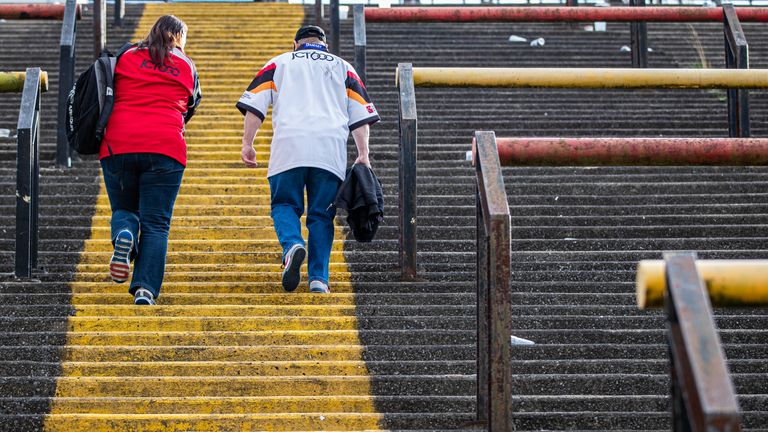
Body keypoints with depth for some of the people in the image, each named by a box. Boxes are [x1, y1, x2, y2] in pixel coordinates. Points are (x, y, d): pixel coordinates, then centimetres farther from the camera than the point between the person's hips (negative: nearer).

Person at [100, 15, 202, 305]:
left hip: (118, 146, 1)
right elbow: (191, 106, 24)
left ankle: (124, 235, -16)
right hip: (165, 148, -1)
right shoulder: (186, 66, 13)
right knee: (155, 224, 1)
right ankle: (146, 288, -15)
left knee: (123, 209, 19)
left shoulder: (127, 56, 12)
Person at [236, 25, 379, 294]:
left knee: (284, 205, 8)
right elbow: (361, 113, 14)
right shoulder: (342, 67, 24)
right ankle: (318, 277, -5)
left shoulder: (279, 63, 21)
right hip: (331, 147, 1)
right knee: (322, 213, 6)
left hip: (289, 144, -1)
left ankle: (292, 245, -22)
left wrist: (247, 144, 7)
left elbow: (254, 103, 9)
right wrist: (363, 155, 10)